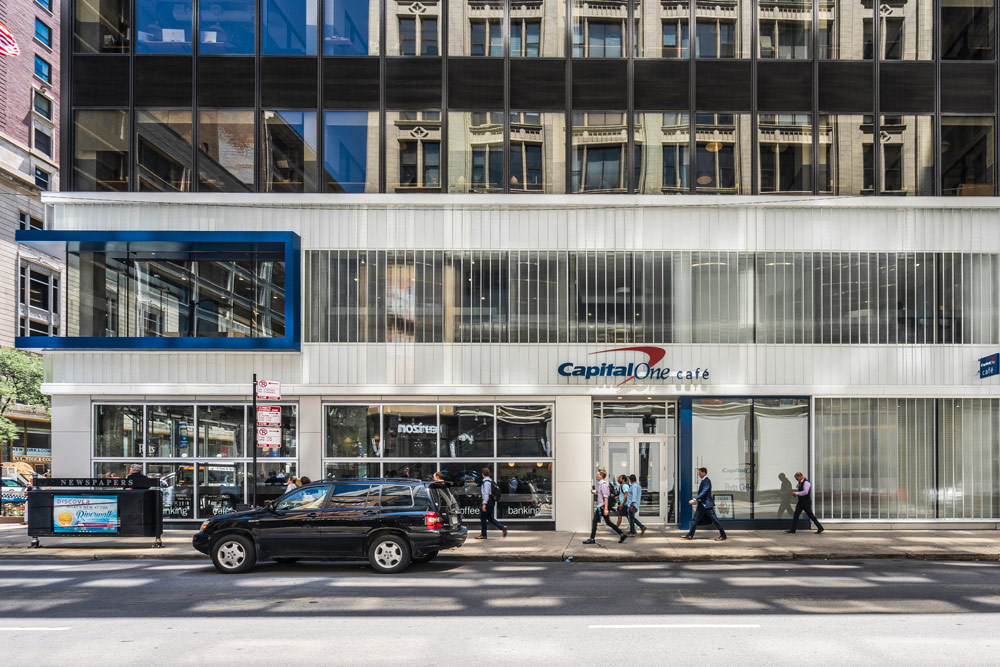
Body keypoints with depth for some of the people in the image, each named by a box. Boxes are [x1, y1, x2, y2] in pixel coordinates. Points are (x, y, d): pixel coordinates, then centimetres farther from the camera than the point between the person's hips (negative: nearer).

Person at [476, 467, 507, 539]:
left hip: (488, 502, -10)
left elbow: (486, 493, -20)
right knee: (489, 518, 16)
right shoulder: (491, 481, 14)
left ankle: (483, 535, 6)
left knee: (483, 518, 0)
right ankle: (502, 527, 6)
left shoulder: (486, 482, -15)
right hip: (492, 502, 10)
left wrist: (484, 504, -22)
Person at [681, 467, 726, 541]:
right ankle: (690, 535, 10)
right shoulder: (703, 481, 13)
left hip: (707, 504, -10)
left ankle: (723, 536, 6)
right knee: (695, 519, 8)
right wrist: (695, 500, 17)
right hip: (702, 504, 10)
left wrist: (695, 499, -31)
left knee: (715, 520, -2)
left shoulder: (707, 481, -16)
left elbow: (704, 492, -26)